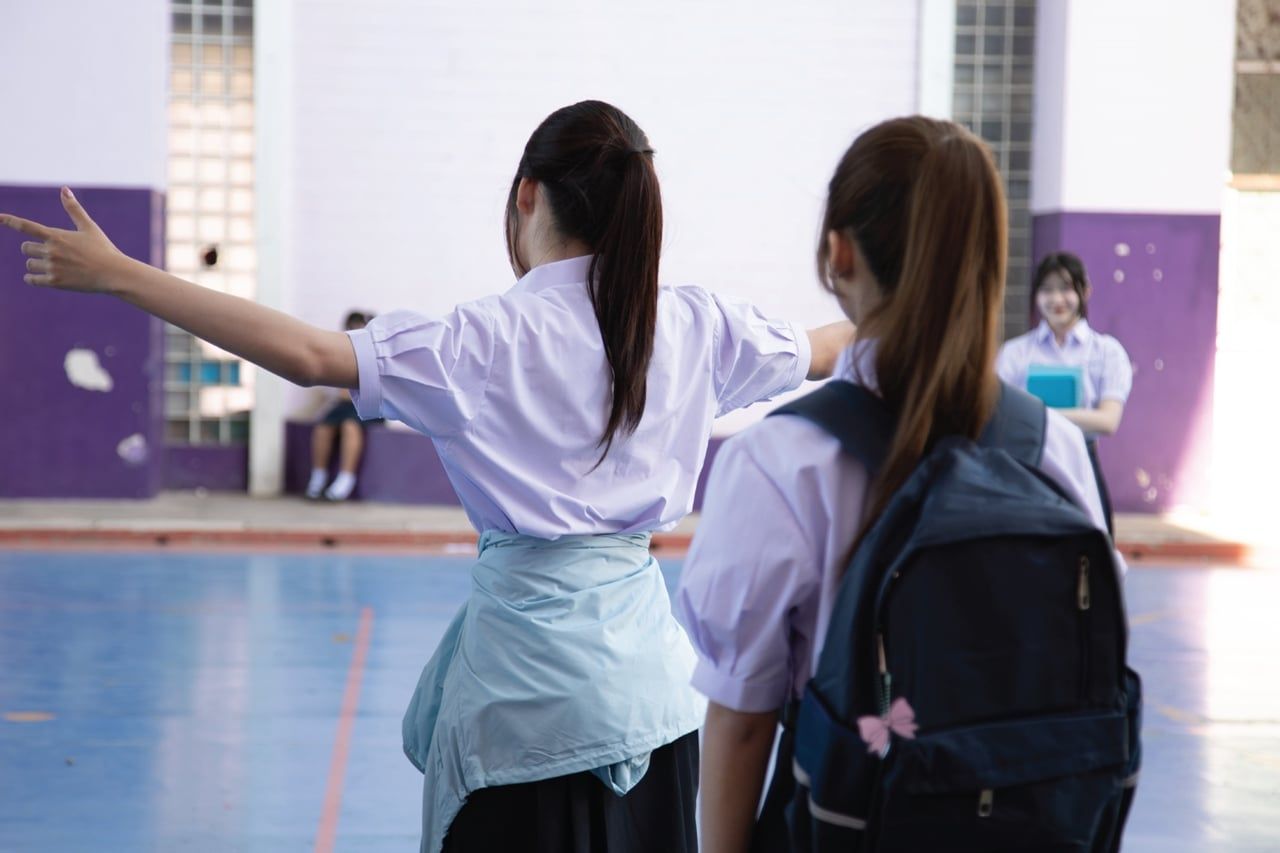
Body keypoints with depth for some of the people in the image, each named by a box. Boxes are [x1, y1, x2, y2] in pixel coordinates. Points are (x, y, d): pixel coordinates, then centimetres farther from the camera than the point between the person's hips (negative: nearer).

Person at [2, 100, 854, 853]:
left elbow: (310, 354, -23)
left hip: (528, 659, -4)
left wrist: (119, 275, -19)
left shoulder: (488, 339, -13)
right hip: (647, 671, 5)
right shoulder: (696, 324, 1)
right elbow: (823, 352, 19)